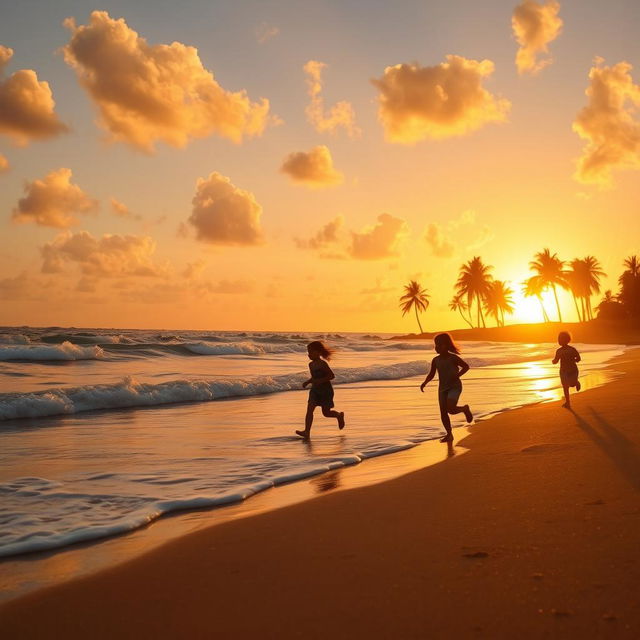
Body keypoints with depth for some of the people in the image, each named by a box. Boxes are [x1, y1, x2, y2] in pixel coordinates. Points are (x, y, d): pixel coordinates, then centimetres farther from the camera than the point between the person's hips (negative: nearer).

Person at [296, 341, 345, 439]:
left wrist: (320, 381, -26)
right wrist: (307, 382, 3)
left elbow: (332, 375, -18)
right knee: (309, 409, -10)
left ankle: (339, 415, 36)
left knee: (326, 413, 5)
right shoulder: (311, 364, 6)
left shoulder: (323, 364, -17)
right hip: (315, 390, 6)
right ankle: (306, 432, -14)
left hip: (326, 390, -6)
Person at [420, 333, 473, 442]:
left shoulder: (453, 358, -10)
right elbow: (431, 374, 11)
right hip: (442, 388, 5)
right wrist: (424, 383, -6)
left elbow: (466, 366, -1)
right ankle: (449, 434, 13)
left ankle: (465, 409, 10)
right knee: (443, 412, -1)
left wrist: (457, 376, -15)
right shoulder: (435, 360, 3)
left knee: (450, 409, -22)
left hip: (454, 387, -5)